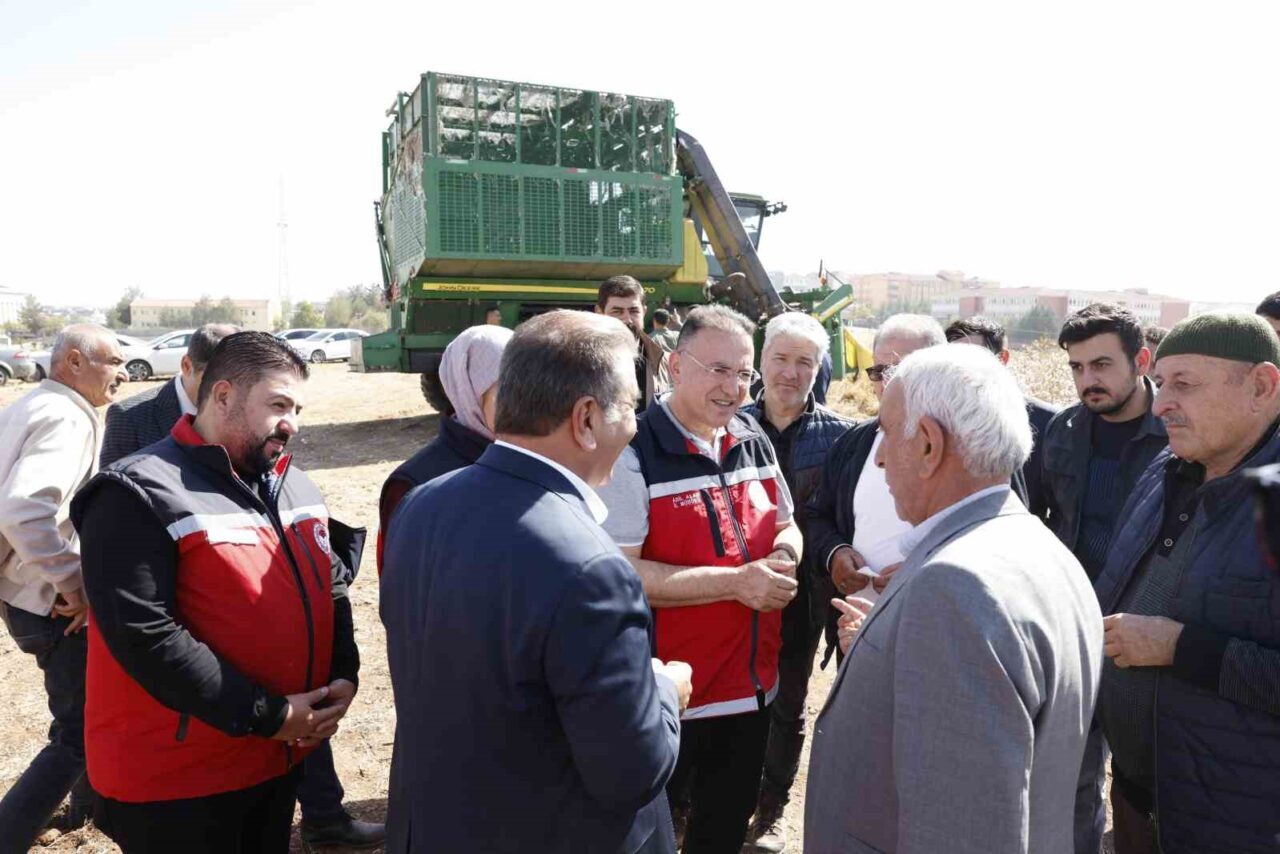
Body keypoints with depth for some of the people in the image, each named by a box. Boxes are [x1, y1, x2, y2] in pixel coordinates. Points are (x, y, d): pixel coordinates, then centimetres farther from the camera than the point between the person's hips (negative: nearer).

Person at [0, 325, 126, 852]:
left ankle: (87, 803, 44)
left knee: (92, 704, 27)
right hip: (54, 604, -10)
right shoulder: (67, 417, -21)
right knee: (78, 734, 0)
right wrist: (73, 580, -26)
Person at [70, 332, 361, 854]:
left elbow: (332, 585, 11)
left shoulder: (295, 485, 7)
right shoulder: (139, 495, -17)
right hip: (175, 779, -6)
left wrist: (343, 674, -5)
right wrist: (264, 715, -21)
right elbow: (144, 638, -23)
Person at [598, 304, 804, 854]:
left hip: (753, 681, 7)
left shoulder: (755, 441, 3)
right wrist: (734, 582, -25)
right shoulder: (634, 453, -19)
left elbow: (785, 526, 15)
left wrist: (784, 558, -9)